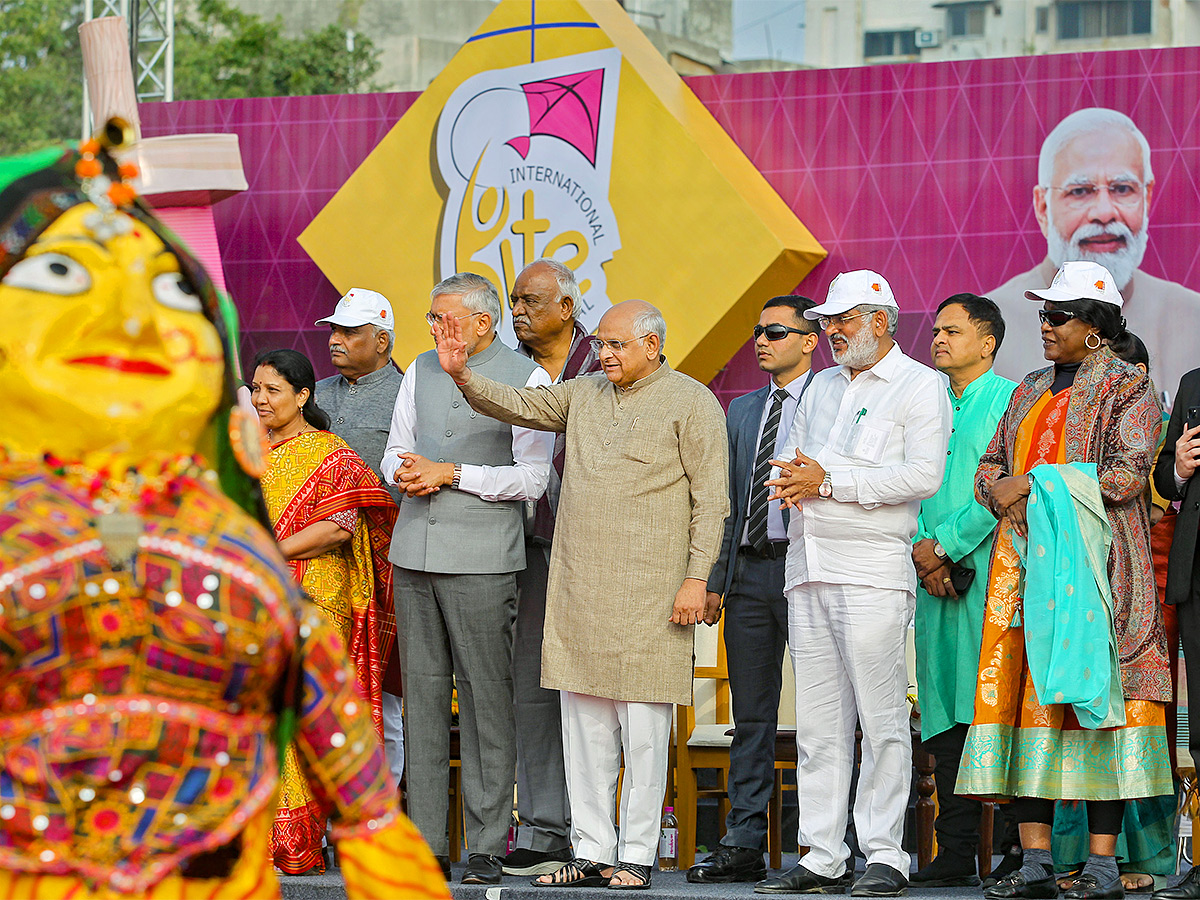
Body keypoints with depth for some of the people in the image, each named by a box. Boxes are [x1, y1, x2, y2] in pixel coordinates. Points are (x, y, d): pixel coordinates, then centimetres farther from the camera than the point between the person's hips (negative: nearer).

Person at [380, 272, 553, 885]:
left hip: (481, 556, -5)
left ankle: (487, 845, 0)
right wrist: (403, 472, -4)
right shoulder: (421, 371, 14)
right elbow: (395, 450, 20)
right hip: (414, 552, 5)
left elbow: (531, 477, -7)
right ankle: (426, 841, 9)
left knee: (486, 696, -4)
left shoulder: (527, 378, -2)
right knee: (422, 694, 5)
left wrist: (450, 473, -12)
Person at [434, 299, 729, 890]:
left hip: (648, 589, -6)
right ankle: (591, 852, 12)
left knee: (643, 725, -3)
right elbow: (518, 405, 12)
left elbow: (711, 497, -4)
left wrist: (697, 577, -11)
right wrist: (462, 375, -6)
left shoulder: (690, 402, -1)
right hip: (578, 586, 6)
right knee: (583, 722, 6)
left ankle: (637, 855, 3)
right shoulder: (584, 395, 16)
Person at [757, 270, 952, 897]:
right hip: (808, 567, 7)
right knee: (818, 722, 4)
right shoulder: (821, 387, 22)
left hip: (874, 569, -7)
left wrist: (828, 481, -11)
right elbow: (791, 464, 23)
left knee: (881, 716, -8)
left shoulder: (920, 386, 1)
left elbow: (923, 475, -12)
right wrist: (792, 480, -2)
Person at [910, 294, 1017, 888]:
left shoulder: (1010, 400, -1)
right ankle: (954, 854, 5)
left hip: (989, 572, -6)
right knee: (946, 717, 4)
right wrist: (922, 553, 1)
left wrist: (944, 545, -9)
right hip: (935, 579, 6)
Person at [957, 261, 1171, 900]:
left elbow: (1127, 473, -12)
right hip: (1024, 560, 6)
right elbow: (990, 464, 20)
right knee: (1026, 695, -1)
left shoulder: (1127, 388, 1)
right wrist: (1000, 488, -5)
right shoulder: (1032, 390, 21)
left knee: (1093, 697, -9)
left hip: (1093, 561, -6)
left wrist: (1034, 485, -12)